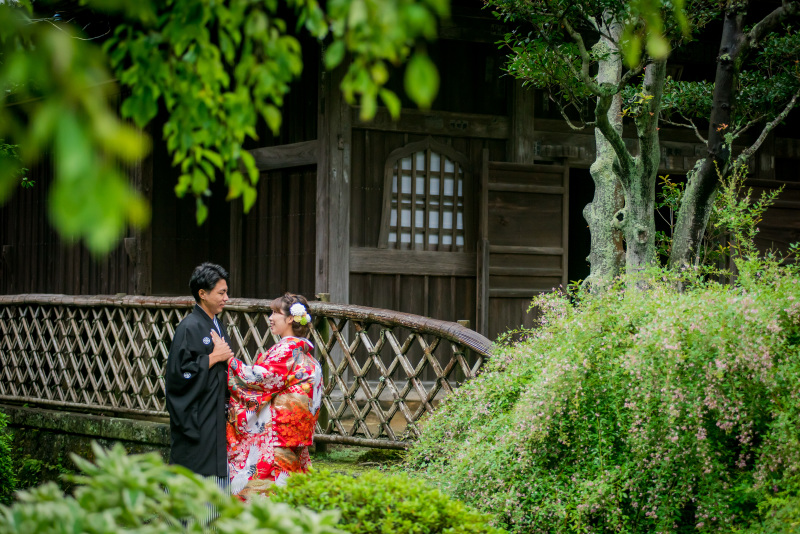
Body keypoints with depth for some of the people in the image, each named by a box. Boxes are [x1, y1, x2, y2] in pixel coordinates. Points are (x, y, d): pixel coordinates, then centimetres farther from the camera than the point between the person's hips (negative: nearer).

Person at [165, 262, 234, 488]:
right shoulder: (189, 327, -13)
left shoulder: (217, 326, 14)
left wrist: (227, 358, 5)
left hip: (216, 416, 9)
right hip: (195, 419, -8)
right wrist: (213, 358, -15)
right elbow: (179, 370, -20)